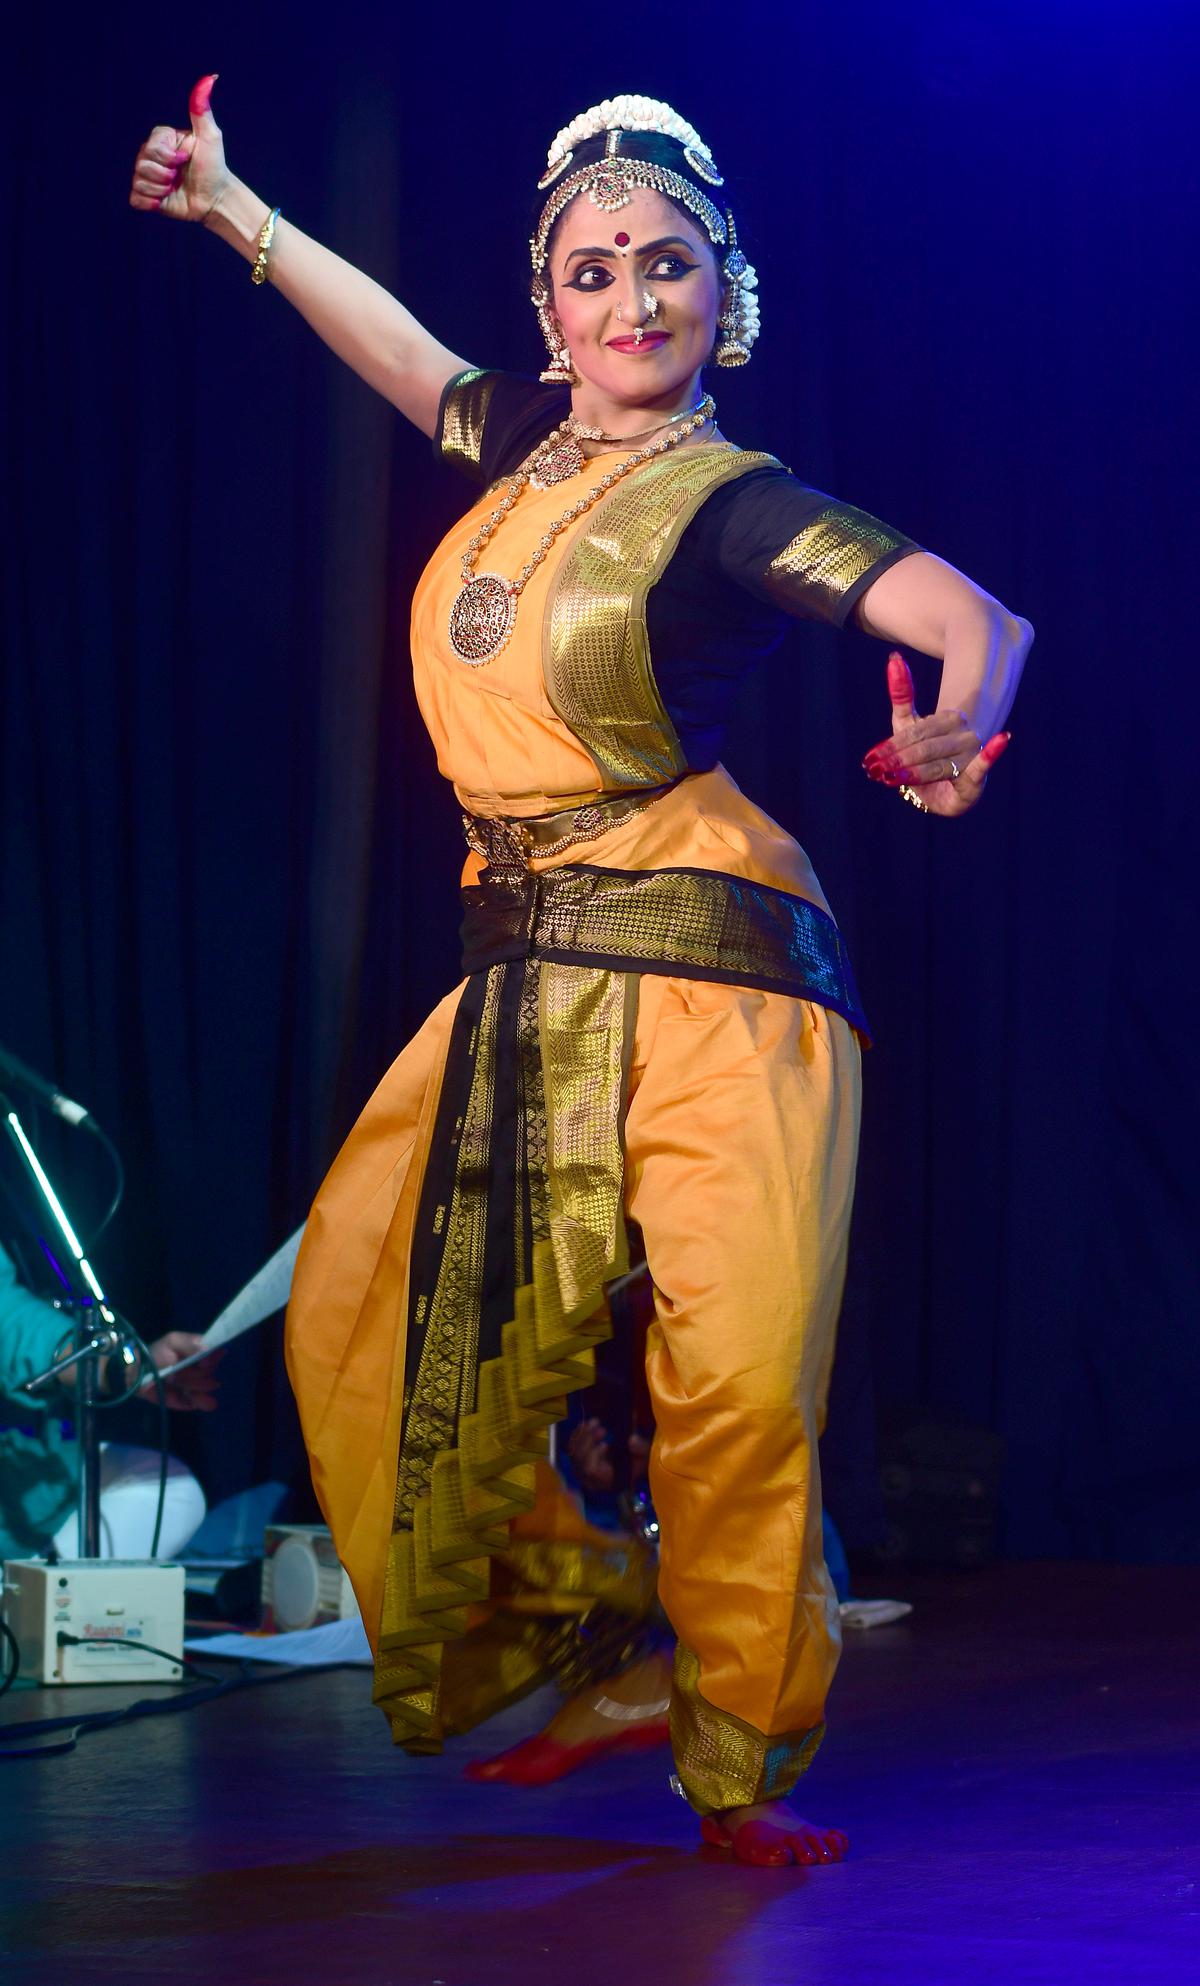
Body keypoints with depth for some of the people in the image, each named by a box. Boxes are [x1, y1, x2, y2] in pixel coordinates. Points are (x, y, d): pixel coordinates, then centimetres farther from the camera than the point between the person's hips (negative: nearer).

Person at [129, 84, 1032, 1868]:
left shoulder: (732, 501, -9)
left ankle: (744, 1769, 2)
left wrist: (963, 722, -45)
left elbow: (973, 618, -22)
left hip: (704, 971, -7)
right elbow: (404, 348, 31)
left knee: (735, 1380, -12)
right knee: (362, 1310, 5)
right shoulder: (531, 440, 9)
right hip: (527, 971, 7)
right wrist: (232, 207, 40)